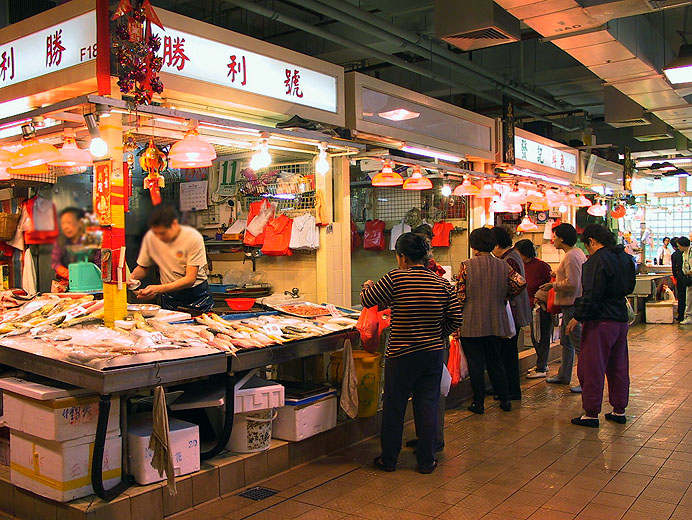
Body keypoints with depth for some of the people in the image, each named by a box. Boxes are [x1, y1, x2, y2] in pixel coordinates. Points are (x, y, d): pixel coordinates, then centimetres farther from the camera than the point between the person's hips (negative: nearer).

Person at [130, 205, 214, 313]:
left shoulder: (193, 237, -18)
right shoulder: (150, 237, -7)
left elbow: (190, 279, -22)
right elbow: (142, 268, 8)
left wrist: (158, 289, -32)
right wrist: (131, 279, -15)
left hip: (196, 293, -2)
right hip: (168, 295, 3)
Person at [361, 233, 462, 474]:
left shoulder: (395, 279, -13)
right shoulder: (442, 283, -1)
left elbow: (367, 300, -6)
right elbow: (456, 318, 2)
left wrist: (368, 286, 15)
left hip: (400, 355, -3)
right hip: (433, 354, 3)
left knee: (394, 408, 10)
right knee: (428, 406, 12)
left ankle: (389, 459, 22)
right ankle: (426, 461, 20)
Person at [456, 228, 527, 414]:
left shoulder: (467, 266, -9)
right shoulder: (503, 266, 3)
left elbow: (460, 296, -10)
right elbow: (521, 283, -3)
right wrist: (503, 297, 13)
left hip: (471, 324, -4)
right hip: (496, 323, 4)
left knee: (475, 363, 3)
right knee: (496, 362, 16)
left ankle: (478, 402, 9)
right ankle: (505, 399, 21)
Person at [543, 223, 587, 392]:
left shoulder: (571, 257, -19)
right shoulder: (578, 252, 14)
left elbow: (572, 284, -25)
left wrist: (553, 285, -13)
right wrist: (558, 275, 18)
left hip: (572, 305, -11)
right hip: (572, 304, 11)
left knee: (579, 343, -6)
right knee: (565, 340, 19)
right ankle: (564, 375, 30)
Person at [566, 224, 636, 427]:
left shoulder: (598, 260, -17)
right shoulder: (625, 258, 9)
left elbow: (592, 295, -21)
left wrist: (577, 317, -14)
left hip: (600, 321, -8)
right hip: (621, 319, 9)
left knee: (592, 368, 0)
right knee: (618, 367, 16)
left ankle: (591, 414, 5)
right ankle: (619, 411, 25)